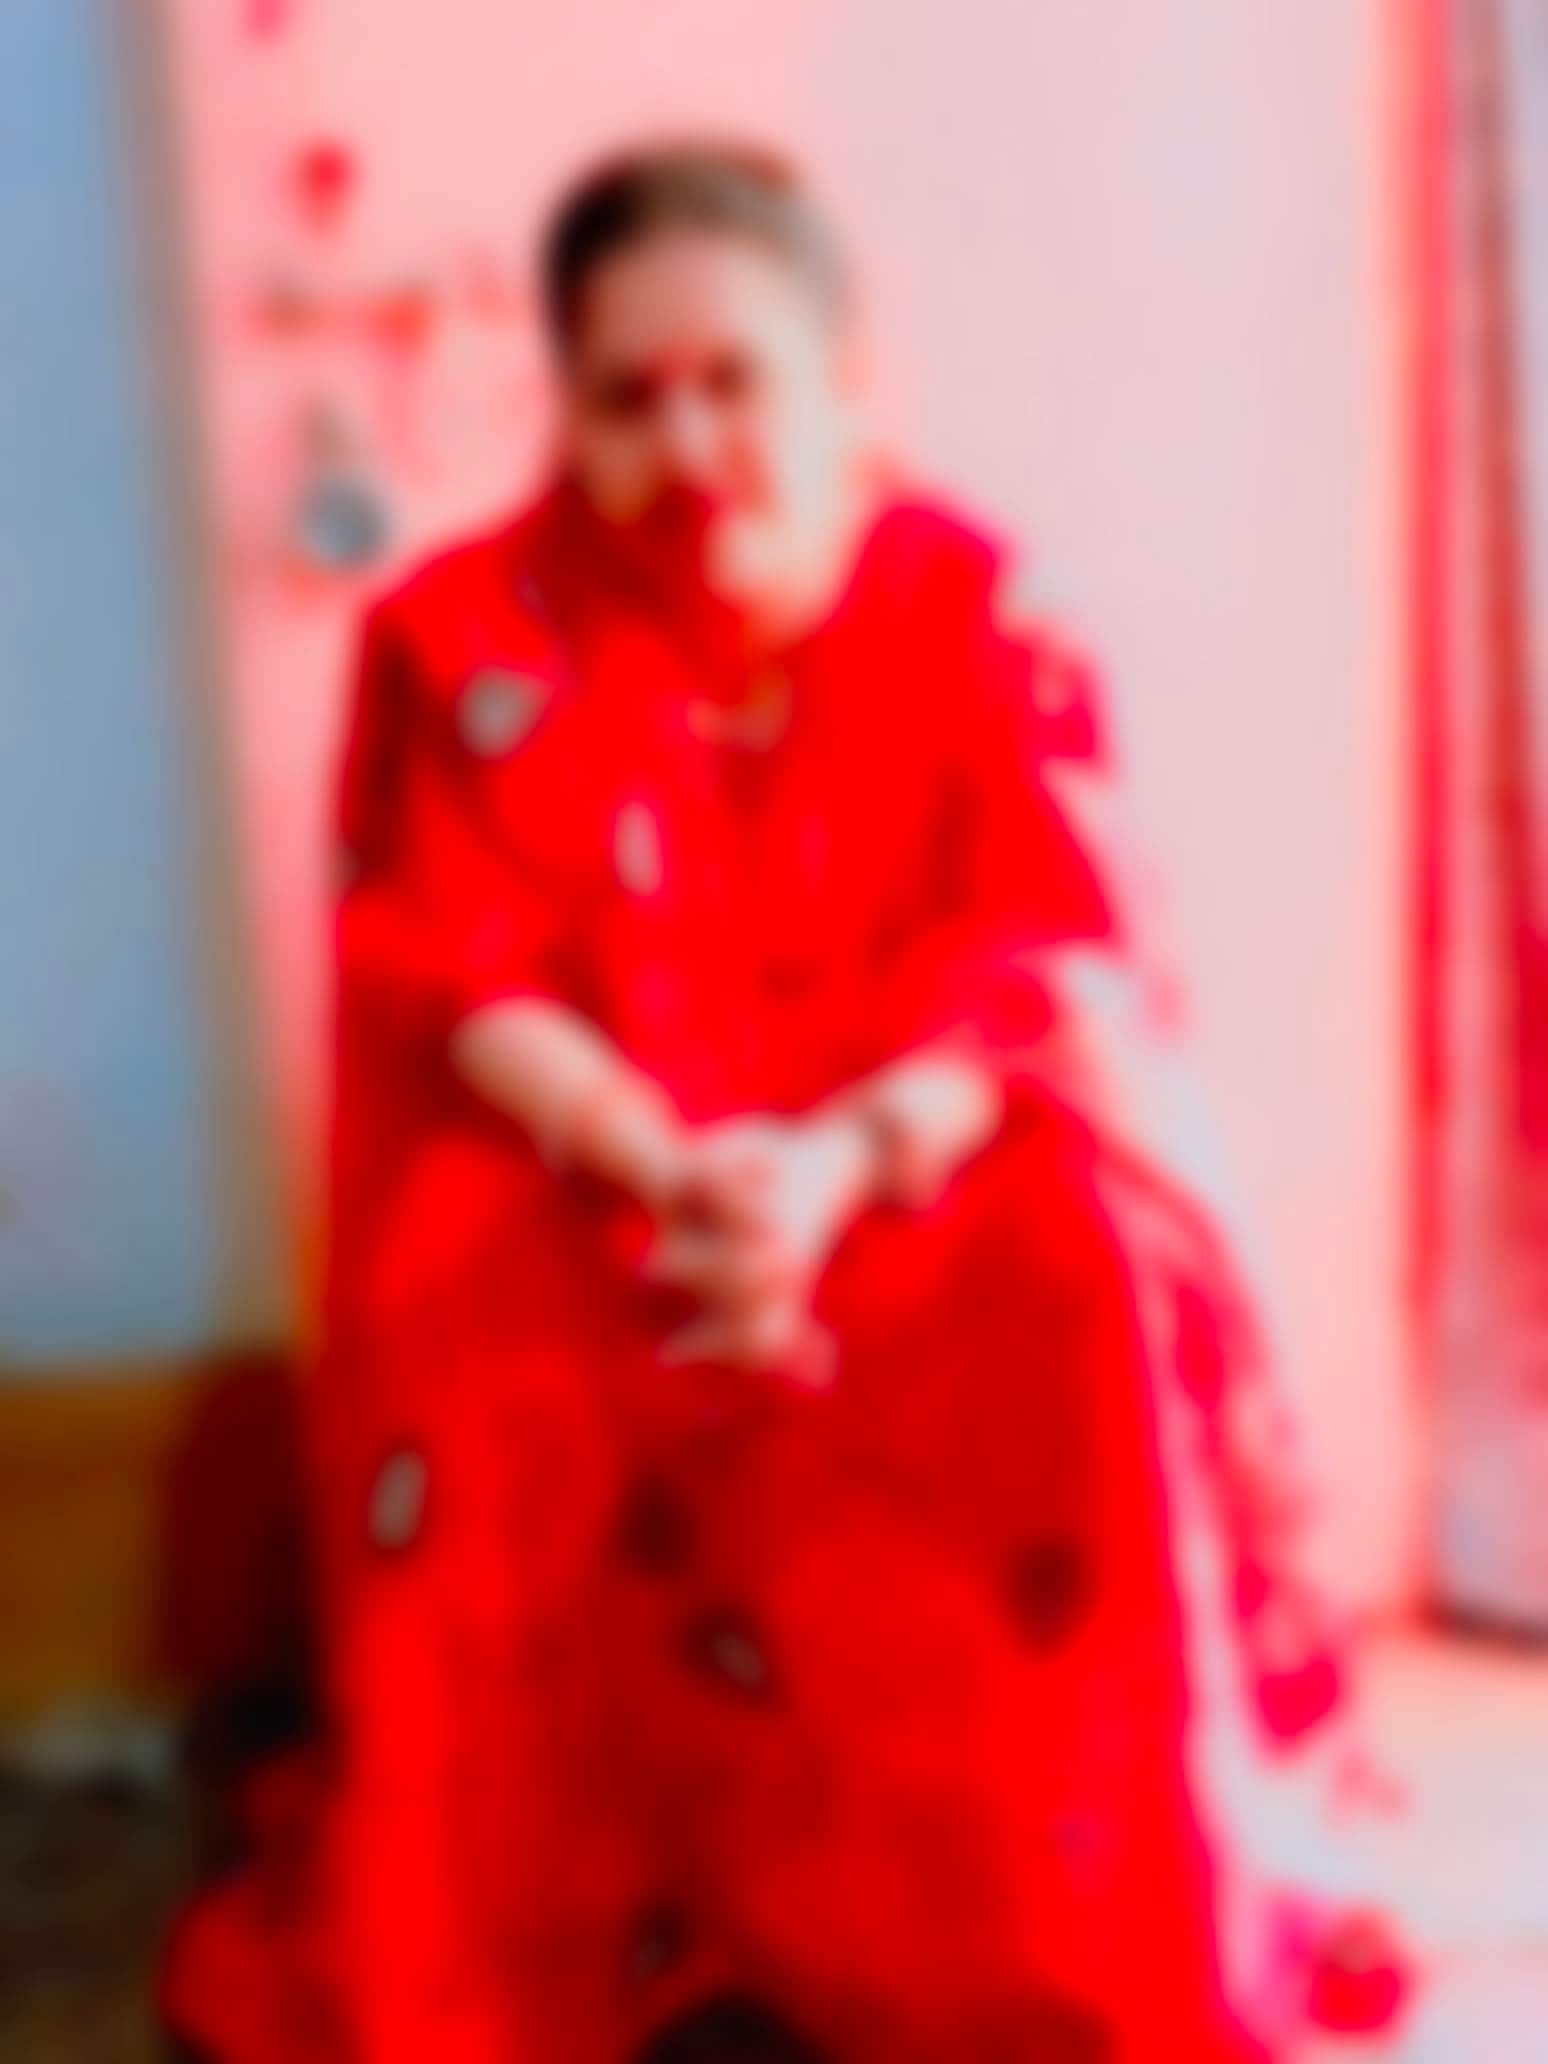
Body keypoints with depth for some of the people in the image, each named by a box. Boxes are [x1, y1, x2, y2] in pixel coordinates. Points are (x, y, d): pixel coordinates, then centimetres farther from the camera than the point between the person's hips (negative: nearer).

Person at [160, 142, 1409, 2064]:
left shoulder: (984, 615, -2)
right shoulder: (471, 637, -3)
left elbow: (1055, 966, -13)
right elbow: (454, 987, -11)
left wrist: (834, 1166, -33)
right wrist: (670, 1172, -31)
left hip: (924, 1157, 0)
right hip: (579, 1173, 0)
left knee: (1094, 1284, -31)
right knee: (455, 1328, -32)